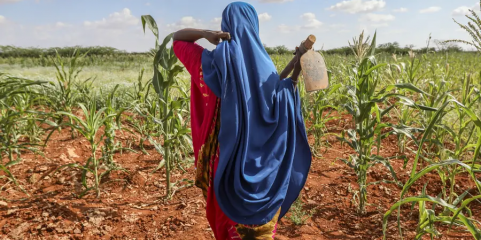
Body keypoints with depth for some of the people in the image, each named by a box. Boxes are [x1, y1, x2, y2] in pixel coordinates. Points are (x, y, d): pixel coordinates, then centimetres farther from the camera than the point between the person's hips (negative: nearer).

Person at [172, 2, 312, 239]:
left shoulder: (214, 59, -6)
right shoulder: (262, 63, -10)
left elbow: (177, 38, 8)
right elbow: (280, 101, -8)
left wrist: (205, 33, -8)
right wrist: (295, 74, -3)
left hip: (227, 150, 2)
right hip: (259, 155, -1)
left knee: (229, 209, 18)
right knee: (261, 214, 13)